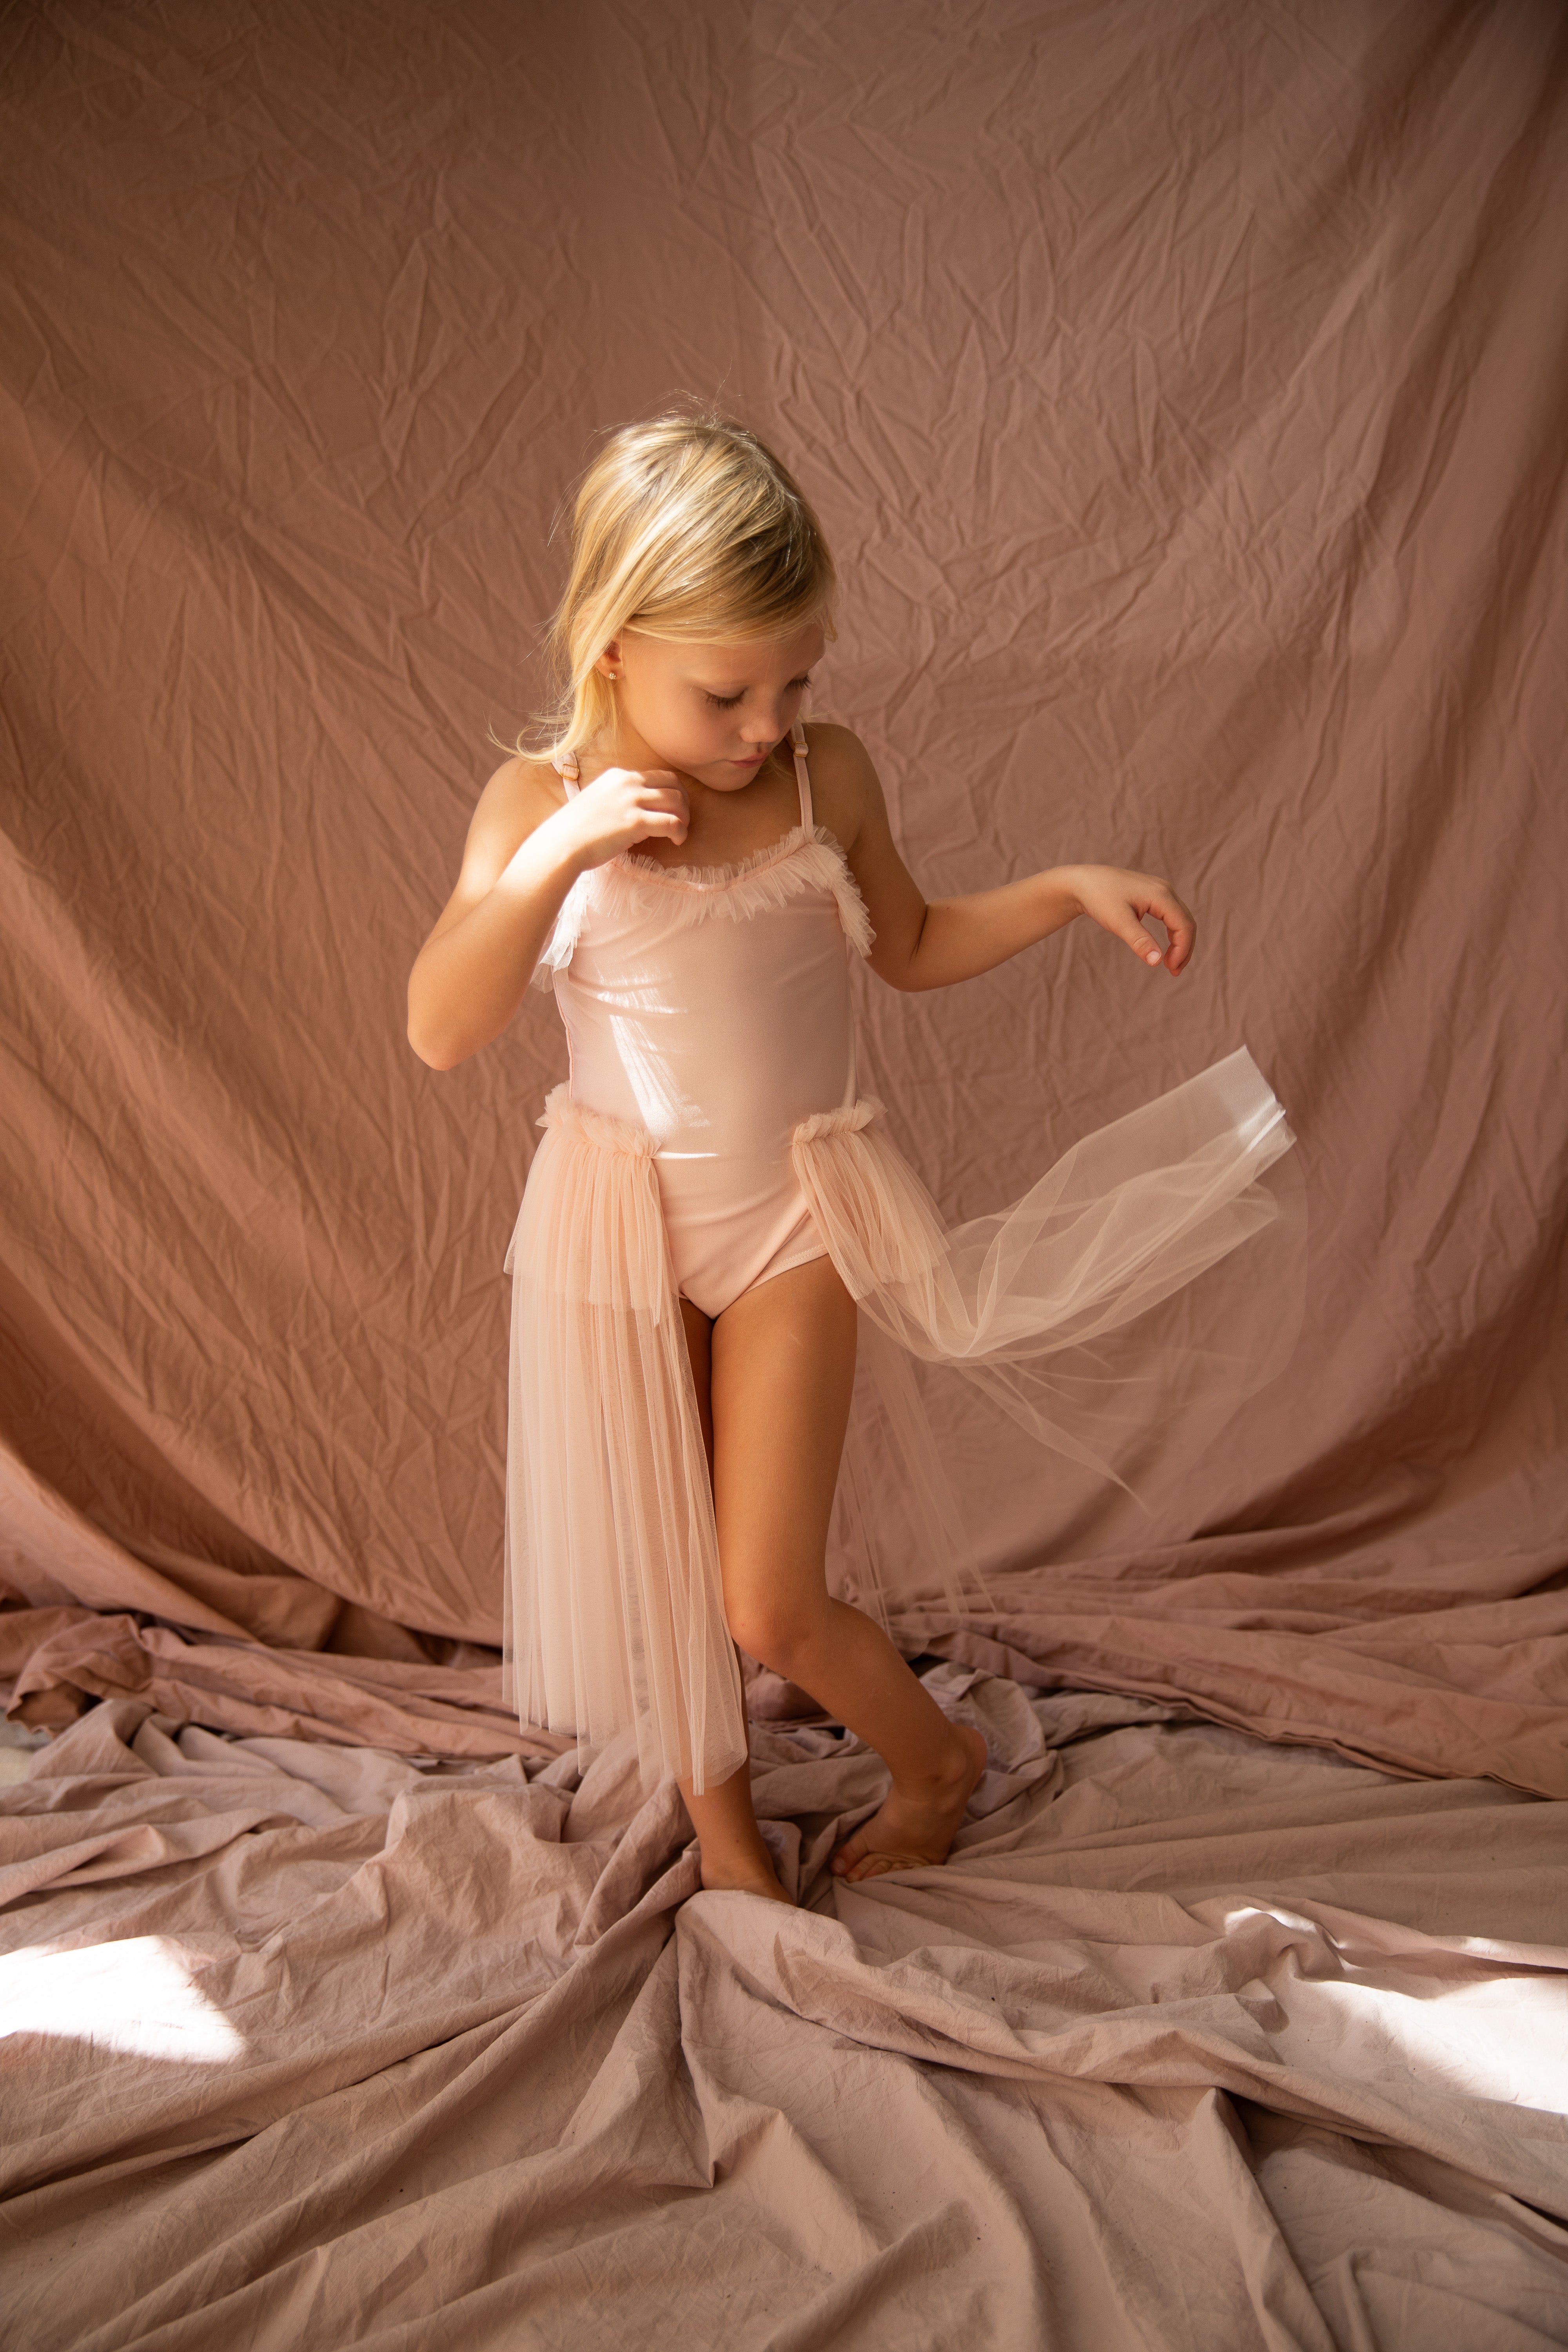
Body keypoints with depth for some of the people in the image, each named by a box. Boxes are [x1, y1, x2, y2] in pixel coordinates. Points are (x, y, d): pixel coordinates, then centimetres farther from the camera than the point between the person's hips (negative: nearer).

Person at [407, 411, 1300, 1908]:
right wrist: (557, 855, -30)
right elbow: (440, 1032, -20)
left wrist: (1073, 890, -1)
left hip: (796, 1218, 0)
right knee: (658, 1565, 14)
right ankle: (719, 1819, 40)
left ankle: (934, 1756, 30)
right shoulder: (543, 805, -11)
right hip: (622, 1223, 1)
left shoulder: (828, 779, -6)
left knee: (772, 1607, -1)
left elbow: (910, 949, 11)